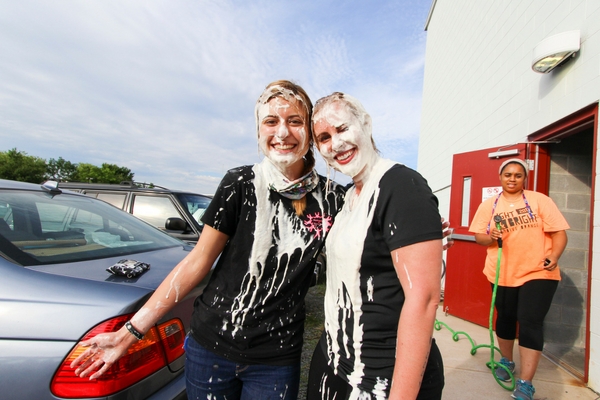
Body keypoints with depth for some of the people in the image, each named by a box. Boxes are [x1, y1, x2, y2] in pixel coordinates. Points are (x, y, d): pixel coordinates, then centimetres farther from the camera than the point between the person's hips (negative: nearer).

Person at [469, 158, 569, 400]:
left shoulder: (539, 200, -1)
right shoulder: (488, 205, 4)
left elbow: (559, 232, -4)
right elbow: (478, 236, 4)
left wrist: (554, 256, -19)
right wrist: (491, 237, -18)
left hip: (538, 273, -2)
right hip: (503, 274, 3)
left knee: (530, 323, -8)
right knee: (505, 318, 16)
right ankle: (506, 361, 40)